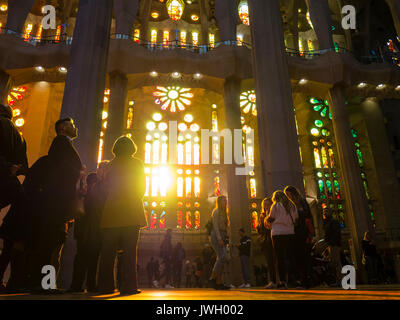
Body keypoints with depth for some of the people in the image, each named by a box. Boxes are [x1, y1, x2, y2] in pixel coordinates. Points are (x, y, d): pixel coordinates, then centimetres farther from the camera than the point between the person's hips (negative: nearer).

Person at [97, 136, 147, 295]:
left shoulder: (111, 165, 10)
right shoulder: (137, 164, 3)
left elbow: (106, 189, 11)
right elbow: (142, 188, 3)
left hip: (111, 212, 3)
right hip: (131, 212, -3)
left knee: (108, 251, 7)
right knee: (130, 250, -2)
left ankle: (105, 286, 10)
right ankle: (128, 286, -5)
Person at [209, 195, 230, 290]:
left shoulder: (224, 213, 23)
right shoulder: (216, 211, -3)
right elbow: (215, 225, -12)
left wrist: (226, 238, 13)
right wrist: (219, 238, -21)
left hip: (222, 237, 8)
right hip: (216, 236, -8)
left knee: (221, 258, 2)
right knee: (222, 256, -20)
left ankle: (219, 282, 1)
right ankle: (213, 278, -14)